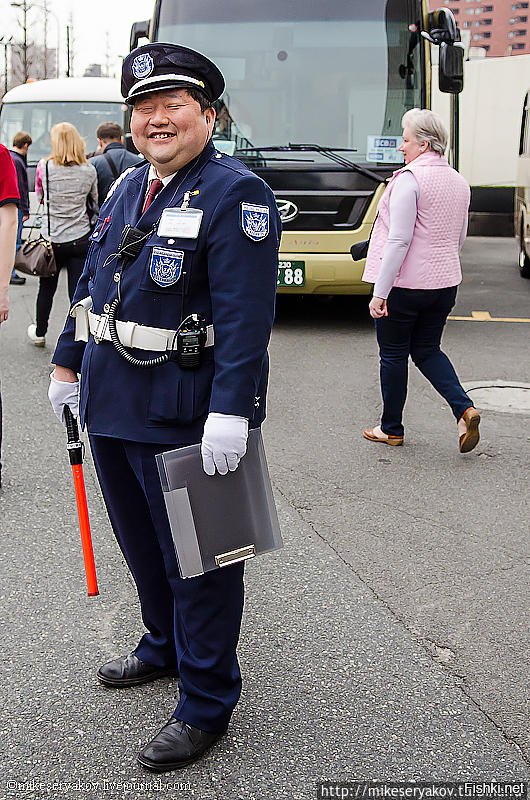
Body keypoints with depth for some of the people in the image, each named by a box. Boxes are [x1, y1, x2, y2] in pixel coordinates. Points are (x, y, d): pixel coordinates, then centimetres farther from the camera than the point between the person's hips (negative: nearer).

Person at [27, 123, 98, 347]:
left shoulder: (45, 167, -4)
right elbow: (96, 203, 6)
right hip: (81, 239, 0)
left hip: (52, 238, 0)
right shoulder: (89, 171, -3)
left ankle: (39, 333, 35)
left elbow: (39, 196, 11)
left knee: (46, 289, 17)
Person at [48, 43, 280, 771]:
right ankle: (164, 648, 45)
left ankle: (206, 704, 18)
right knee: (142, 543, 23)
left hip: (184, 422, -8)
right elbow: (92, 282, 19)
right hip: (111, 408, 8)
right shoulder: (128, 188, 12)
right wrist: (68, 362, 18)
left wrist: (231, 412, -26)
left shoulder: (236, 194, -13)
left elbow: (246, 315, -21)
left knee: (197, 561, 4)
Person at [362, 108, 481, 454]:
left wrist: (380, 292, -19)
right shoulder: (459, 182, 9)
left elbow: (399, 240, -21)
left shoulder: (410, 179, -15)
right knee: (427, 350, 18)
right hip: (445, 283, 7)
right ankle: (465, 408, -1)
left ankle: (391, 429, 20)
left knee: (394, 354, 8)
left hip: (404, 283, -7)